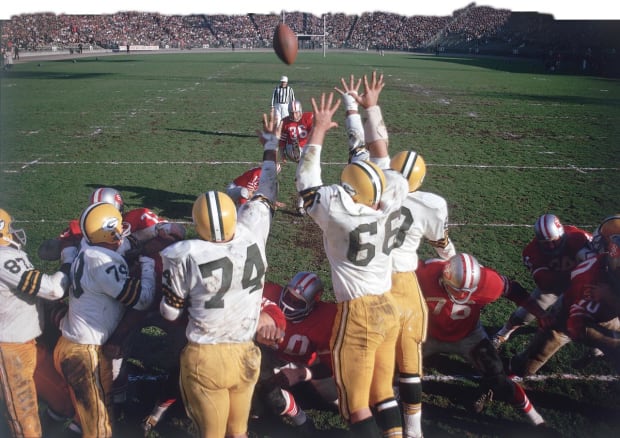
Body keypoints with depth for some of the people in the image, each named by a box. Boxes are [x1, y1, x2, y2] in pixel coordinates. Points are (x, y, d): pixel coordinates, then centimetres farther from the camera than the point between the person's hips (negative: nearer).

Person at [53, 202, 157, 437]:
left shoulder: (87, 251, 1)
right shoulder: (104, 262, -23)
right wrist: (148, 265, -5)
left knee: (98, 410, 24)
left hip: (73, 342, 8)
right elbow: (142, 299, -20)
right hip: (85, 351, -8)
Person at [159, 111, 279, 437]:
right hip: (244, 353, 3)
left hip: (205, 358, -2)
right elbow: (266, 194, 7)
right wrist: (270, 143, 23)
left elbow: (171, 312, -5)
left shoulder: (185, 255, -19)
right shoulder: (253, 235, -12)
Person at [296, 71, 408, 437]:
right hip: (389, 308, 7)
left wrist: (318, 133, 3)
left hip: (357, 314, -6)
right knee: (383, 392, 20)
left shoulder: (340, 213, -21)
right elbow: (381, 159, 8)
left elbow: (308, 185, -4)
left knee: (357, 405, 8)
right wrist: (371, 108, 16)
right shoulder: (392, 204, -6)